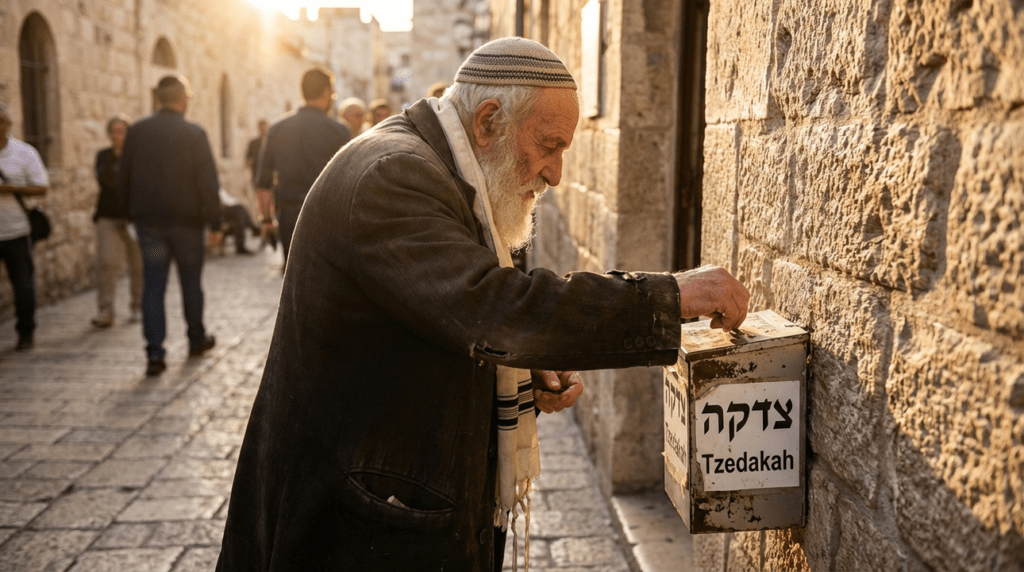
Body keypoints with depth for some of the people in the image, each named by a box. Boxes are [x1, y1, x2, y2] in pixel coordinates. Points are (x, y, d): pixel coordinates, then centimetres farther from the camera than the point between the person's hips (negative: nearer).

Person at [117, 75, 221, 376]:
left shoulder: (136, 131, 1)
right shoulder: (194, 134, -10)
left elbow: (123, 179, 6)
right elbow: (208, 183, -12)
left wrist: (132, 212, 17)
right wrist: (214, 222, -5)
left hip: (148, 220, 3)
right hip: (186, 219, -2)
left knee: (153, 286, 3)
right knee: (191, 283, 13)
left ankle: (154, 352, -2)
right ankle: (197, 339, 29)